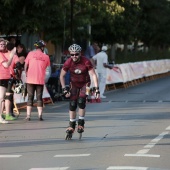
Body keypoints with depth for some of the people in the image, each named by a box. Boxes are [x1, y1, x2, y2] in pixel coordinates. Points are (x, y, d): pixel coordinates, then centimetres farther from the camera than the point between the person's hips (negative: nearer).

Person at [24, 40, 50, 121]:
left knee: (30, 97, 6)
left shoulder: (30, 54, -1)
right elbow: (46, 67, 6)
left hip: (30, 80, 0)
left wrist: (26, 74, 16)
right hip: (40, 80, 0)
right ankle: (40, 115, 0)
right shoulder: (46, 57, 1)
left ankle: (28, 115, 1)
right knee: (39, 97, 7)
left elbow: (26, 65, 2)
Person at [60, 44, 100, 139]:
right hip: (74, 84, 2)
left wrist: (97, 89, -30)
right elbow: (62, 76, -7)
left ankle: (81, 124, -8)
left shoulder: (86, 62, -25)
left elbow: (93, 75, -23)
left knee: (81, 102, -21)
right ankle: (71, 125, 7)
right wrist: (64, 89, -12)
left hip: (85, 84, -2)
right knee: (72, 104, -6)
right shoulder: (68, 62, -18)